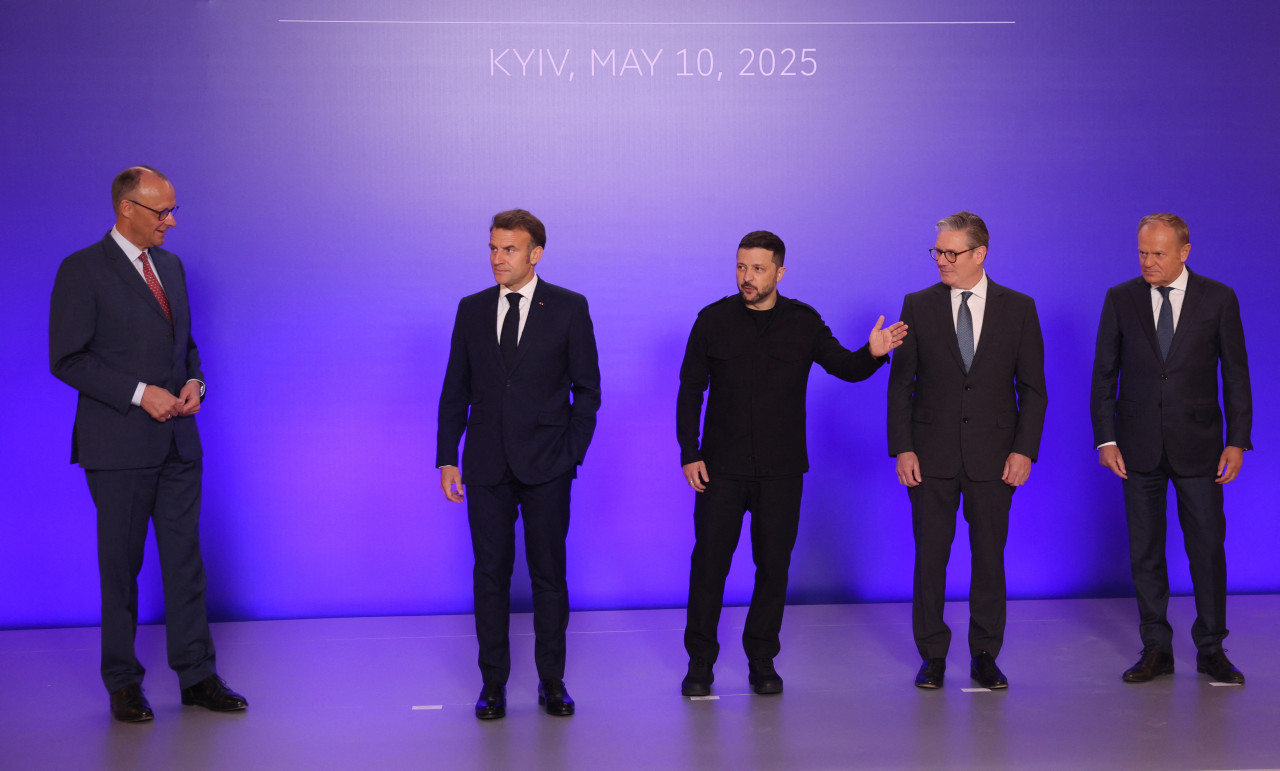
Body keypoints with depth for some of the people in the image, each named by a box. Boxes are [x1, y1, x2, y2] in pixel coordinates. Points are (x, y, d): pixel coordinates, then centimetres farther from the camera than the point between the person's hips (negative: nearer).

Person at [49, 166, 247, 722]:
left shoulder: (171, 266, 13)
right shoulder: (83, 270, -8)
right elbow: (67, 360, -11)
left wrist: (193, 383, 1)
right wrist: (140, 394, -16)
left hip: (177, 441, 6)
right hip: (119, 446, -6)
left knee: (185, 558, 8)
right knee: (120, 565, 4)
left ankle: (196, 675, 16)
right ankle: (123, 683, 16)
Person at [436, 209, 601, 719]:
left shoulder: (569, 309, 0)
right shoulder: (472, 310, 7)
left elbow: (586, 388, 2)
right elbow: (455, 390, 10)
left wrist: (572, 453, -5)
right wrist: (447, 458, 4)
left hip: (545, 466, -2)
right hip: (486, 466, 2)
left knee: (549, 574, 4)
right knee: (491, 574, 5)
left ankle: (552, 681, 15)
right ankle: (493, 683, 14)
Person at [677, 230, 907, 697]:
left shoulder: (804, 322, 3)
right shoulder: (713, 320, 0)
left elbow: (844, 367, 7)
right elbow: (690, 391, 3)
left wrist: (874, 353, -16)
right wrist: (689, 454, -4)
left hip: (781, 469, 1)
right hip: (721, 466, -1)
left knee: (773, 565, 5)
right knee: (709, 561, -1)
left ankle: (762, 660, 18)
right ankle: (700, 663, 11)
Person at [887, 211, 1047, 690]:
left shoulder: (1018, 308, 3)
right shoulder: (918, 306, 3)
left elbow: (1032, 387, 4)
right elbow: (900, 384, 3)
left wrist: (1025, 449, -5)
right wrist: (902, 448, -6)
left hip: (993, 455, 0)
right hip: (931, 453, 0)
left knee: (990, 557, 6)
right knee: (930, 557, 3)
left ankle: (985, 656, 18)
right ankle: (932, 656, 15)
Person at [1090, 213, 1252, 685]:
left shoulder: (1218, 299, 0)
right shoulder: (1120, 299, 3)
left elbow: (1235, 375, 2)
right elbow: (1104, 373, 5)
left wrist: (1237, 441, -4)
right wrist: (1105, 438, -2)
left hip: (1197, 444, -1)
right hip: (1139, 446, 1)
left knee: (1208, 548, 2)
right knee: (1144, 552, 5)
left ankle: (1211, 650, 14)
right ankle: (1156, 650, 15)